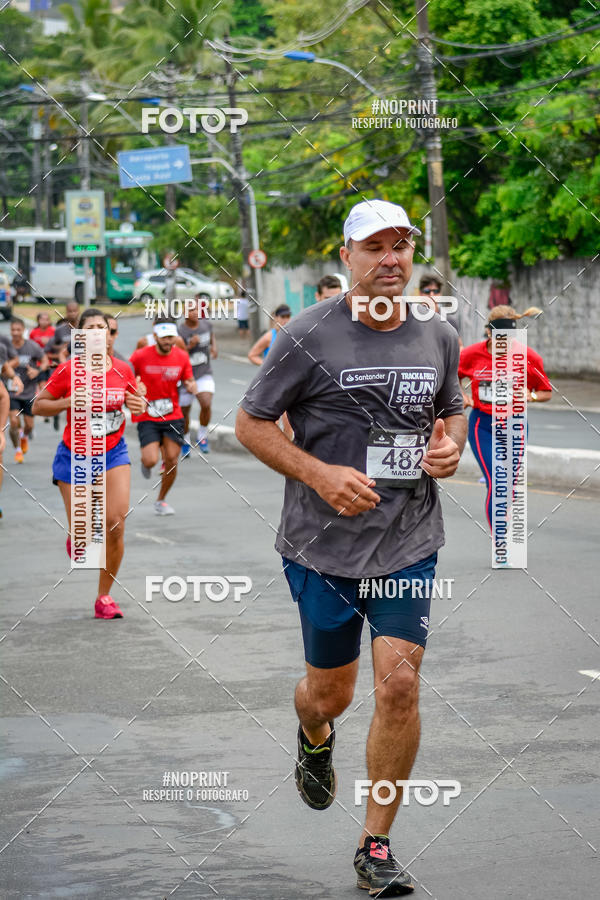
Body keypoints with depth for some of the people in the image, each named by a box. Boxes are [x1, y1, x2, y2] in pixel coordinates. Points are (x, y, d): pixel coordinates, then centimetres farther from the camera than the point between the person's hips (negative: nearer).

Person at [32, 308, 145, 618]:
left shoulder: (123, 370, -3)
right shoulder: (68, 371, -11)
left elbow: (136, 401, 14)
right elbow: (37, 406, -4)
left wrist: (139, 405, -9)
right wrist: (69, 402, -21)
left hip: (113, 453, 2)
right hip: (75, 456, -2)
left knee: (115, 525, -12)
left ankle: (104, 596, 4)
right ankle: (76, 537, 38)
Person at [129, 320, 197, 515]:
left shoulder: (181, 356, -2)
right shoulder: (140, 356, -11)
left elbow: (189, 381, 10)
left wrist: (191, 386, -15)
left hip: (173, 416, 3)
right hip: (147, 417, -3)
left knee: (172, 461, -1)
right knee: (151, 460, -18)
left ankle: (161, 501, 22)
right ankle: (145, 461, 21)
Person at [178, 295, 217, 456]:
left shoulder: (206, 324, 1)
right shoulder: (180, 332, -14)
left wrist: (214, 347, 7)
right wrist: (190, 346, -27)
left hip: (204, 374, 2)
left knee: (206, 404, -21)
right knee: (184, 411, 8)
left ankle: (202, 437, 2)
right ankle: (185, 442, 32)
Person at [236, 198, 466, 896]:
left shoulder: (438, 336, 5)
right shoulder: (308, 336, -9)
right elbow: (250, 424, -4)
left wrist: (451, 445, -1)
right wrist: (321, 475, -16)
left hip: (409, 543, 2)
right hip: (323, 544, -2)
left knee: (399, 684, -10)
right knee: (330, 693, 9)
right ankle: (314, 738, 50)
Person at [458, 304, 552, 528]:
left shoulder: (528, 358, -9)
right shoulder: (472, 354, -8)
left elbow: (546, 392, 3)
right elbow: (452, 377, 13)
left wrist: (529, 396, -17)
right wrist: (461, 395, -5)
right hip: (482, 424, -2)